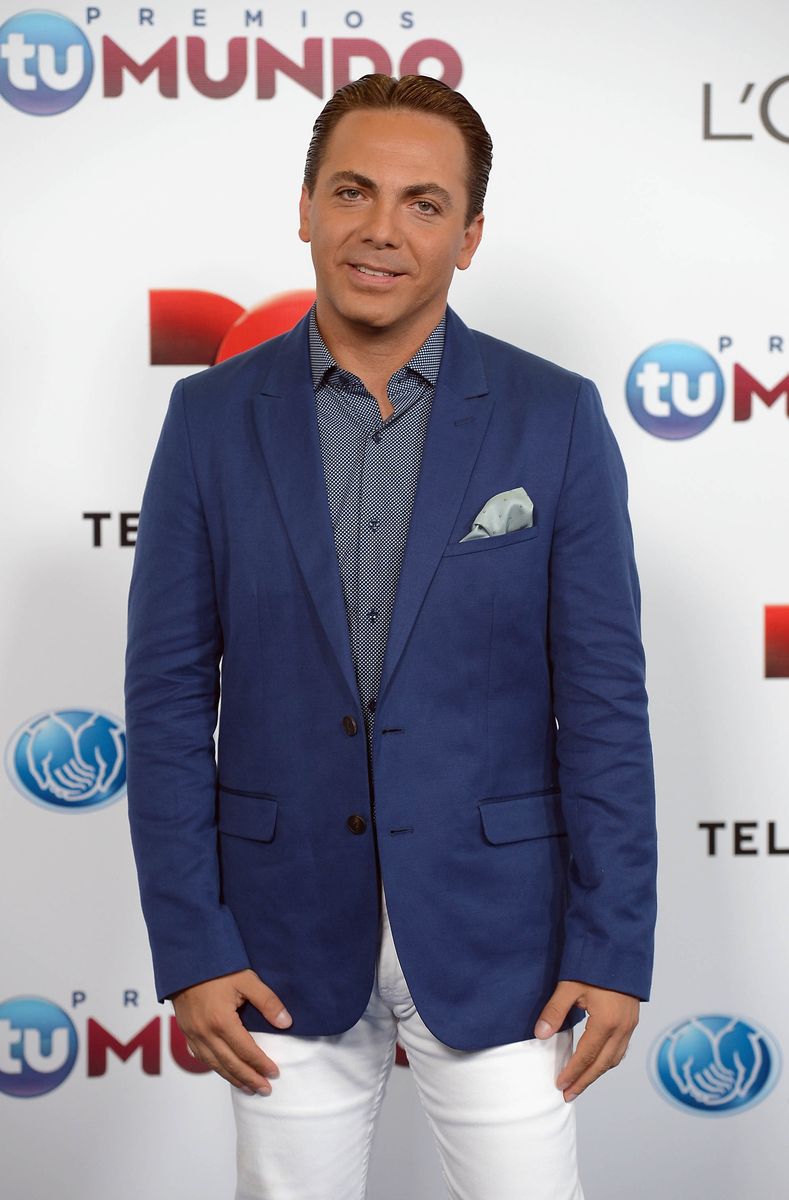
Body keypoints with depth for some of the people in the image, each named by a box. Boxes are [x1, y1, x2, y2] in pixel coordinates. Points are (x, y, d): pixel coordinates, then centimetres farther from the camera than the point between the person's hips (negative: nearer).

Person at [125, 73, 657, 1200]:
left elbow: (604, 695, -3)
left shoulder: (555, 417, -4)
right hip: (286, 932, 1)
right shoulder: (214, 416, -1)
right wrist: (189, 946, -5)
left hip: (492, 925, -1)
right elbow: (168, 689, -1)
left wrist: (614, 947, -6)